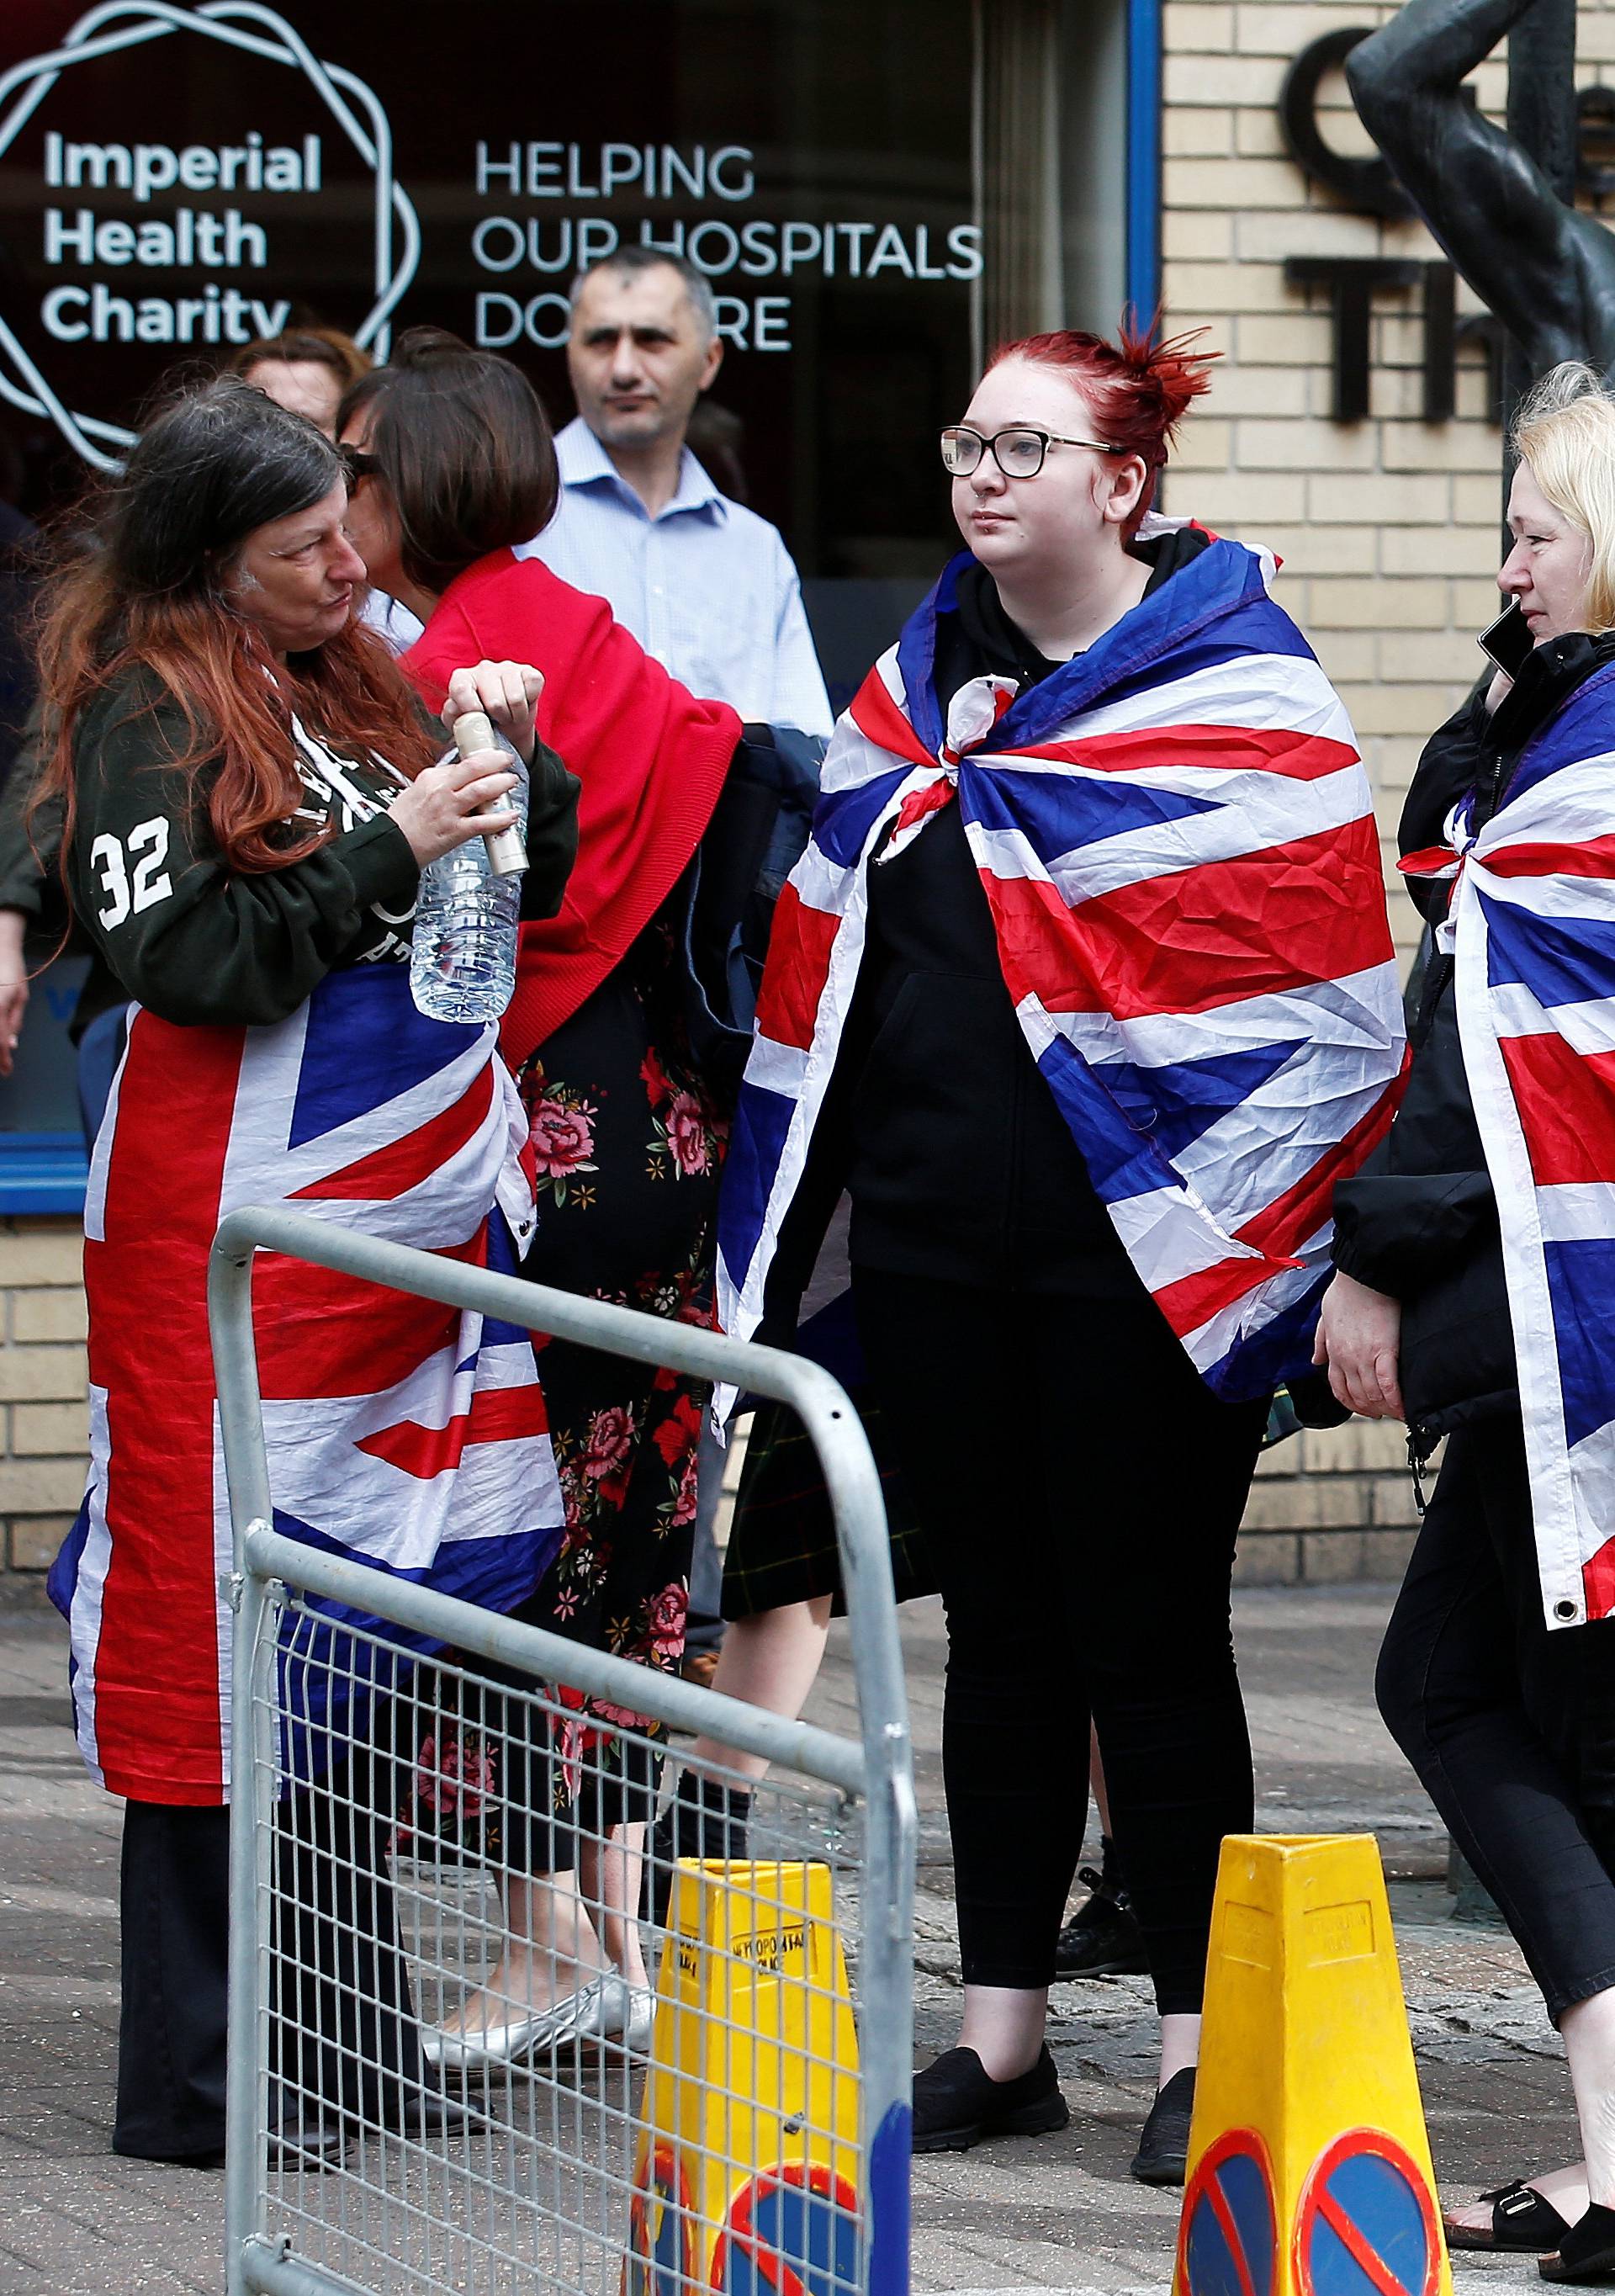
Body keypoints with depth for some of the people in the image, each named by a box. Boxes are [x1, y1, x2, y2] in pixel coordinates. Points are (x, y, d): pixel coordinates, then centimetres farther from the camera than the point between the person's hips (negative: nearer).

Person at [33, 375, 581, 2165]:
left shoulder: (348, 682, 15)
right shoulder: (148, 710, -7)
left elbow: (518, 894, 23)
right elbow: (185, 959, -18)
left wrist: (512, 768, 4)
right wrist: (385, 850, -17)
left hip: (407, 1207, 8)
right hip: (245, 1235, -8)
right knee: (232, 1629, -5)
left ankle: (348, 2037, 19)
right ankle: (199, 2080, -1)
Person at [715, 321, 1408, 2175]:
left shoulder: (1238, 698, -7)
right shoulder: (914, 691, 13)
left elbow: (1322, 1002, -10)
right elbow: (821, 977, 18)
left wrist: (1288, 1247, -15)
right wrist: (767, 1248, 16)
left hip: (1139, 1260, -6)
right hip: (936, 1242, 6)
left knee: (1148, 1637, 0)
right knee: (999, 1630, 12)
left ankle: (1203, 2042, 9)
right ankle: (1002, 2034, 19)